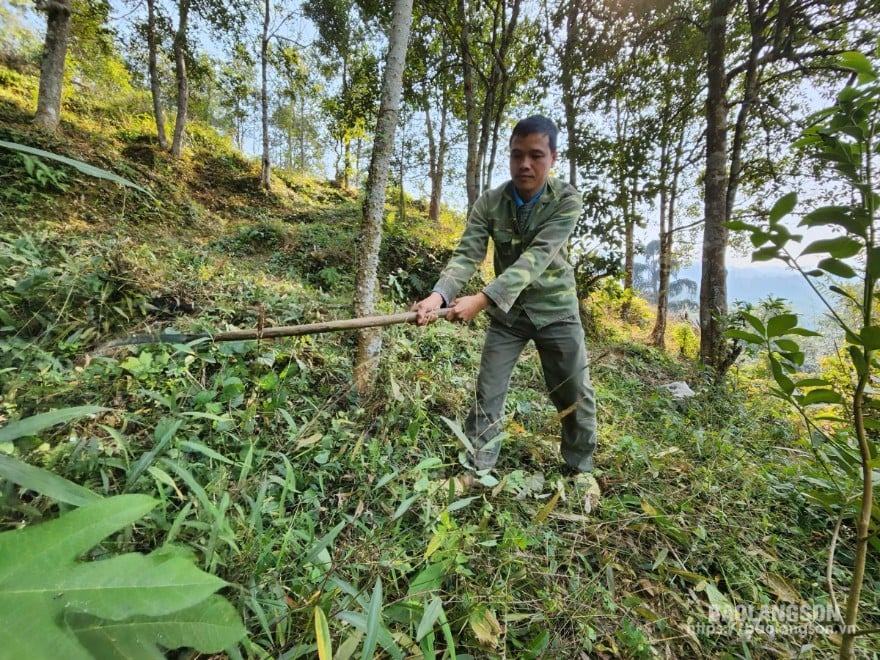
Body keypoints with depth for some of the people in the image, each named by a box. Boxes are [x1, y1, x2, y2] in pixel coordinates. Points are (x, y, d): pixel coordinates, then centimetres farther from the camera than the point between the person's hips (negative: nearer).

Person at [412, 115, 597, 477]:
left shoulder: (567, 200, -16)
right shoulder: (489, 203, -9)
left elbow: (536, 258, -30)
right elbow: (467, 254, -20)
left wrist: (482, 299, -42)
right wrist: (439, 294, -41)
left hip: (556, 309, -1)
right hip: (506, 312, 2)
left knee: (577, 396, 8)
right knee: (487, 394, 0)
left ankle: (580, 470, 31)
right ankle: (478, 470, 16)